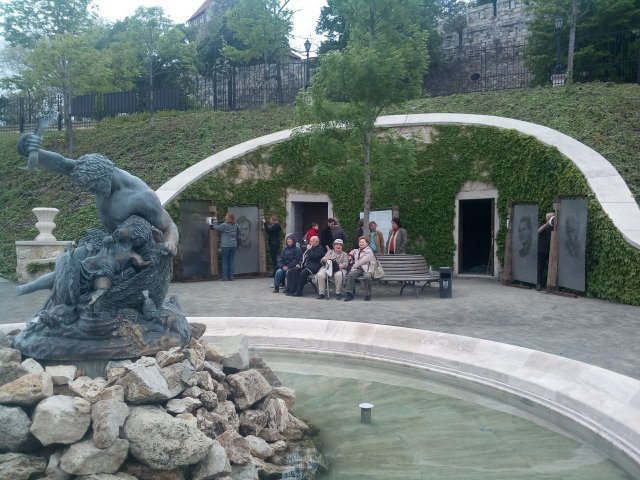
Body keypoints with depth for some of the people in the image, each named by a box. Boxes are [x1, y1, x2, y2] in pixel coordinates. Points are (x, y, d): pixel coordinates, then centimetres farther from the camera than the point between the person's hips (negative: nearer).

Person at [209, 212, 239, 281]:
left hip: (225, 246, -5)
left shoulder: (224, 225, -12)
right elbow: (238, 233, 18)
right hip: (233, 245, 5)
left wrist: (215, 221, 12)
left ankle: (225, 277, 1)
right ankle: (231, 276, 6)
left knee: (225, 261, 1)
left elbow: (215, 227, -5)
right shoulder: (235, 225, 6)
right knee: (232, 261, 6)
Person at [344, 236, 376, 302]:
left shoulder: (369, 251, 2)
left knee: (367, 277, -38)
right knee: (350, 275, -28)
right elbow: (353, 251, 52)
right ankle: (350, 293, -26)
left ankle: (368, 295, -20)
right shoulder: (357, 251, 25)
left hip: (367, 269, -5)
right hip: (358, 269, 5)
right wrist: (350, 255, 32)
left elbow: (363, 261, -9)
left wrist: (354, 266, -5)